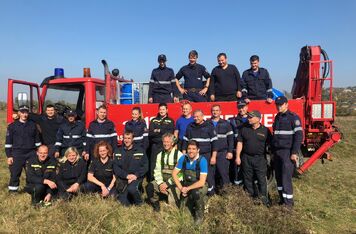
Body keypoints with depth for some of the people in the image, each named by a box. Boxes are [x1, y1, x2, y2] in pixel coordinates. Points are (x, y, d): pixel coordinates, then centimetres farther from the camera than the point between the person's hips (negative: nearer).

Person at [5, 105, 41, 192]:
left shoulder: (33, 125, 7)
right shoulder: (12, 126, 0)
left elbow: (37, 140, 12)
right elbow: (8, 142, 1)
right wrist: (9, 156, -4)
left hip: (31, 153, 2)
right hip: (17, 154, -2)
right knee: (15, 174, 2)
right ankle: (12, 192, 17)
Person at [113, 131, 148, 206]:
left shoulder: (140, 151, 1)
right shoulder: (118, 152, 6)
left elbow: (145, 166, -1)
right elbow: (116, 168, 1)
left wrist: (136, 175, -15)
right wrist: (126, 175, -13)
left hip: (136, 178, -2)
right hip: (123, 179, 2)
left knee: (132, 188, -33)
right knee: (125, 203, -10)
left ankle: (139, 203, -3)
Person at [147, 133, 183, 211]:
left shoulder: (178, 155, -5)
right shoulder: (160, 155, 13)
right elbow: (157, 171, 7)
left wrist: (167, 184, -15)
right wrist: (160, 183, -9)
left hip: (174, 182, -5)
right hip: (162, 181, 5)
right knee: (149, 187, -21)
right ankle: (156, 208, 2)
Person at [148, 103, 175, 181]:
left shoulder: (170, 121, 10)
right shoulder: (153, 120, 15)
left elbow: (170, 133, -4)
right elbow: (150, 133, 2)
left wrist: (158, 130, -4)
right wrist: (164, 132, -8)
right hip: (155, 146, 2)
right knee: (153, 165, 2)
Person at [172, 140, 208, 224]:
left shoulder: (202, 160, -23)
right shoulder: (183, 158, -11)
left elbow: (202, 182, -25)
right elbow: (174, 173, -3)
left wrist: (188, 188, -22)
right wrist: (181, 188, -13)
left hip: (199, 186, -4)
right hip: (187, 185, 4)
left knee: (196, 192, -35)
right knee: (183, 203, -13)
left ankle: (199, 215, -7)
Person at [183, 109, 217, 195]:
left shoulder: (209, 126, 1)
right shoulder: (190, 127, 12)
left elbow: (214, 142, -1)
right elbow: (185, 141, 17)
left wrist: (213, 156, -6)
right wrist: (184, 154, 13)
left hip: (206, 156, -3)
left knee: (209, 176, -2)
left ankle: (211, 193, 13)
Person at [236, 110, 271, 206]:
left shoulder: (265, 130, -1)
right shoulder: (244, 129, 6)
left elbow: (269, 144, 3)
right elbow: (240, 143, 6)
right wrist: (238, 156, 1)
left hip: (260, 158, -2)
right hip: (246, 158, 3)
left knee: (262, 179, -1)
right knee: (248, 179, 9)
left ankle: (264, 198, 9)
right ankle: (250, 197, 22)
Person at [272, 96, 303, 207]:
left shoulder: (293, 117, -6)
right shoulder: (277, 117, 16)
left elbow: (299, 135, -12)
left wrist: (294, 152, -17)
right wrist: (273, 150, 20)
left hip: (288, 152, -7)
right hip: (277, 152, 7)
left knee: (286, 178, -6)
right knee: (279, 177, 11)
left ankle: (288, 202, 4)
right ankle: (282, 199, 23)